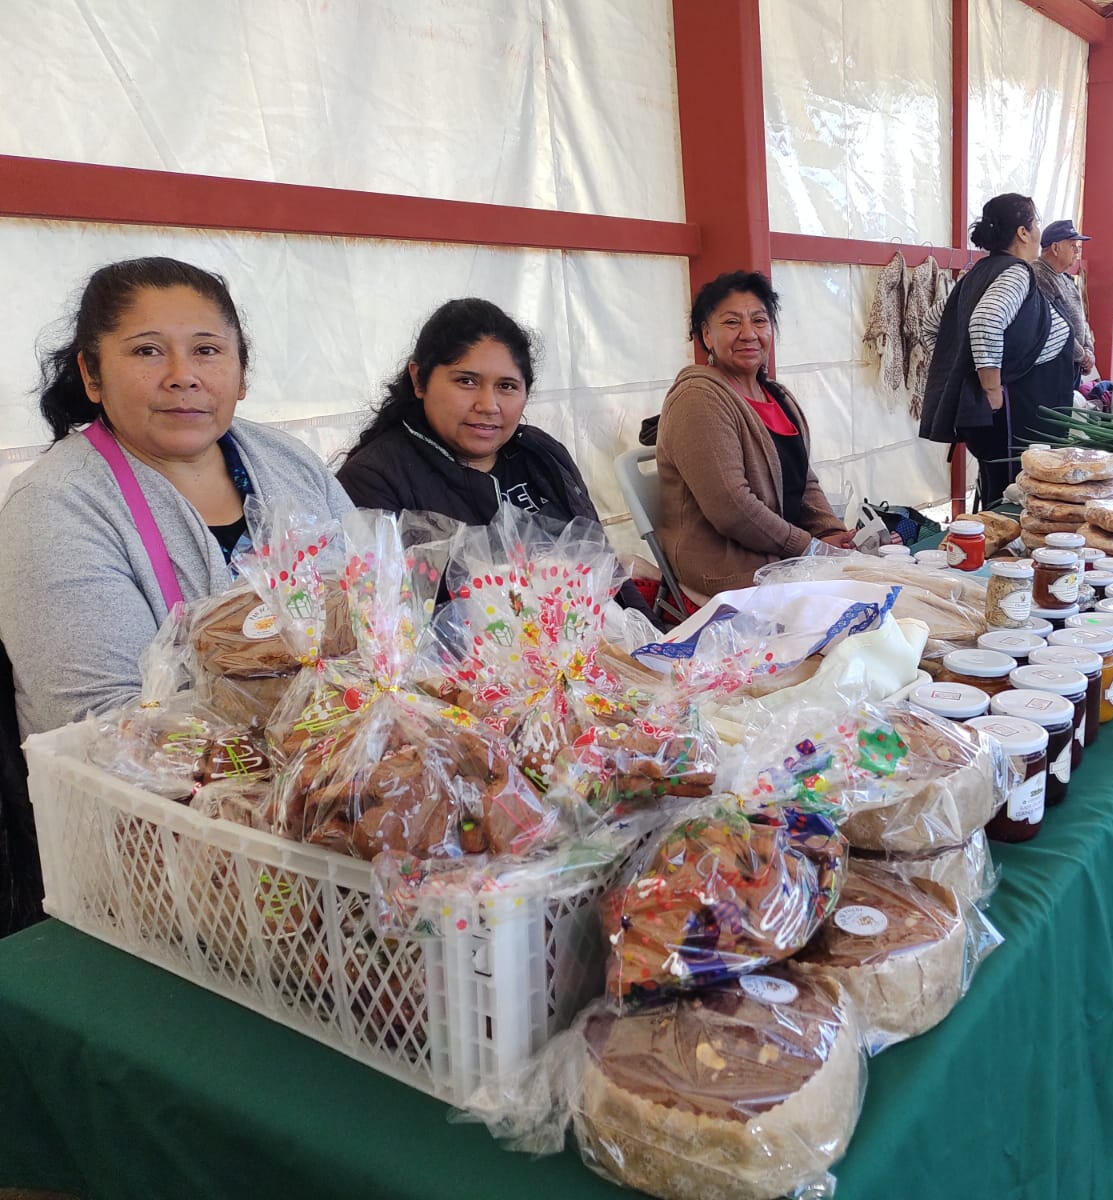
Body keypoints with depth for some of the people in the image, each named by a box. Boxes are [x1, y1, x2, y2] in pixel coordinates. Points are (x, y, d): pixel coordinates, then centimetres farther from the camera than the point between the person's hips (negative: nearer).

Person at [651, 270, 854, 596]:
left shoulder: (779, 397, 15)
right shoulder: (699, 399, -15)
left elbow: (806, 484, 19)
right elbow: (730, 507, -23)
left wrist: (837, 535, 0)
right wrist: (809, 546, -14)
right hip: (732, 574, -9)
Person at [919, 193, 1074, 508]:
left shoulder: (983, 271, 13)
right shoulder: (1016, 271, -13)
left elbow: (934, 321, 20)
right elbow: (986, 320, -32)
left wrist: (963, 359, 18)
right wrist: (994, 394, -26)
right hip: (1011, 413, -10)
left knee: (995, 502, 16)